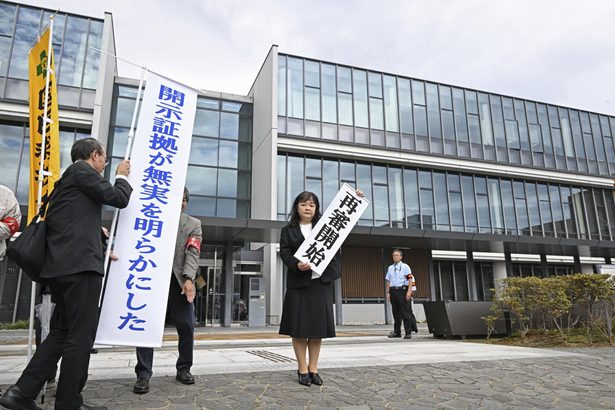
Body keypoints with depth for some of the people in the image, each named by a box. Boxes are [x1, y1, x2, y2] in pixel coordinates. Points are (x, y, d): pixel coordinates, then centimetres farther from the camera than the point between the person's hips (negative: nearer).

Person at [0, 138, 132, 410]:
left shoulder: (68, 179, 25)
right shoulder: (82, 170, -3)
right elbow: (119, 198, -3)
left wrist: (98, 248, 27)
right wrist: (122, 176, 15)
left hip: (60, 264, 10)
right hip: (79, 264, -10)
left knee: (64, 331, 16)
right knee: (81, 335, -3)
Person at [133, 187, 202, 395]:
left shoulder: (193, 224, 6)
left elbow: (192, 254, -5)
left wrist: (188, 279, -19)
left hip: (179, 280, 1)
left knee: (187, 326, 3)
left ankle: (183, 368, 21)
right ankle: (143, 374, 5)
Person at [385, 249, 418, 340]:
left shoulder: (405, 267, 1)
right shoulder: (390, 268, 15)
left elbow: (410, 280, -5)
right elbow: (388, 281, 16)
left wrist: (409, 292, -14)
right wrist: (388, 292, 8)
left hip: (403, 290, -5)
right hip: (393, 291, 5)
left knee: (406, 312, -5)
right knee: (396, 312, 9)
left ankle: (408, 332, 0)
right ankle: (397, 332, 18)